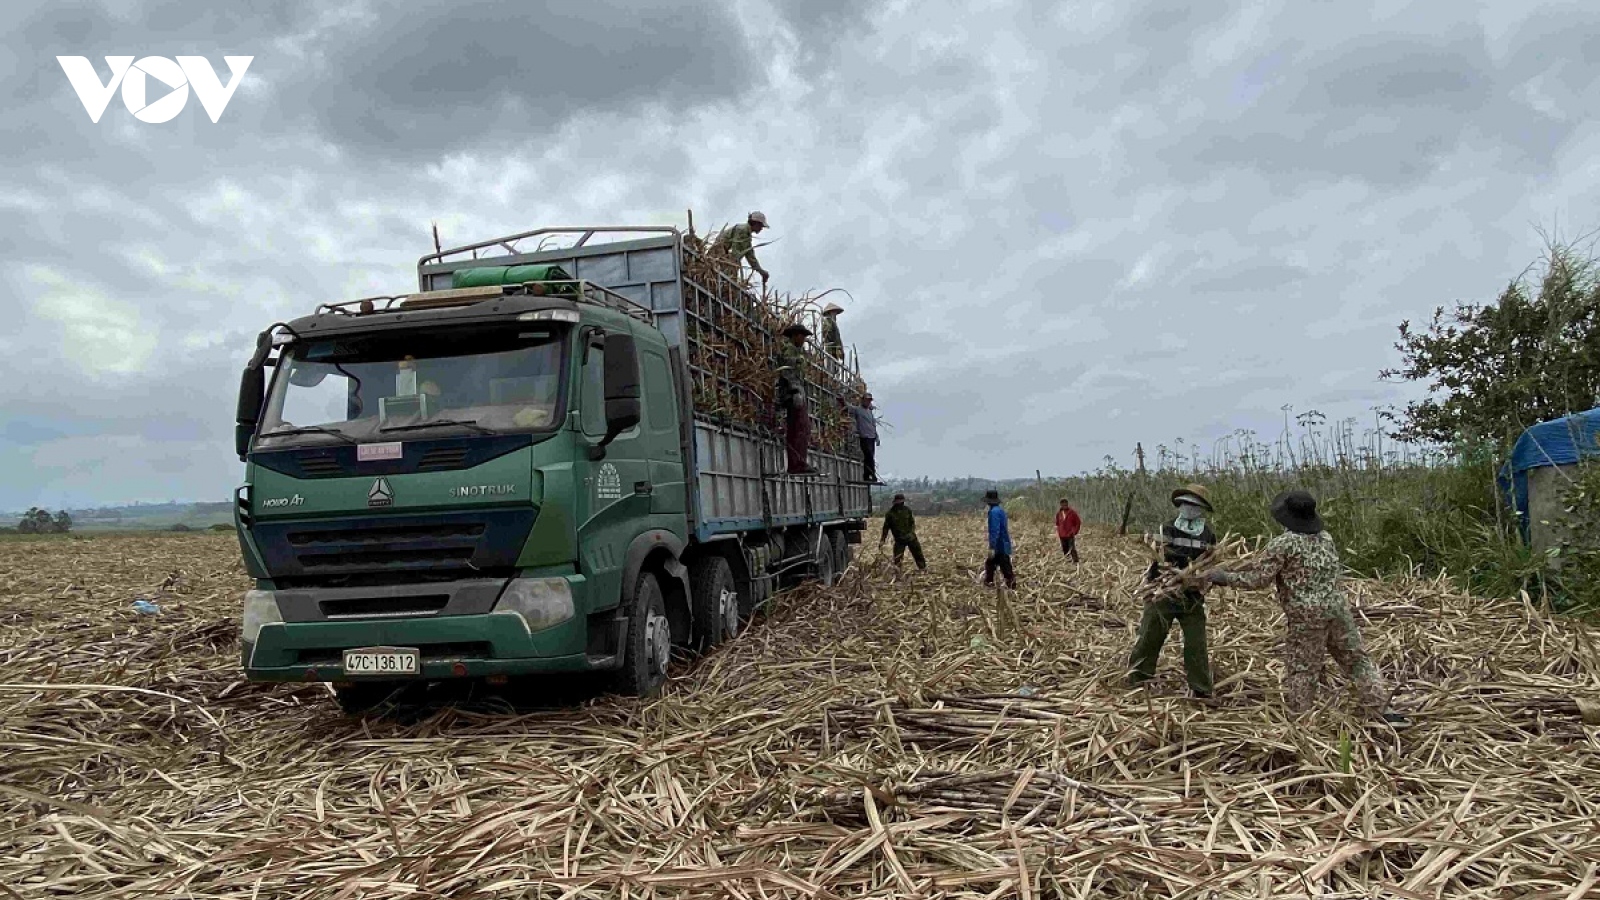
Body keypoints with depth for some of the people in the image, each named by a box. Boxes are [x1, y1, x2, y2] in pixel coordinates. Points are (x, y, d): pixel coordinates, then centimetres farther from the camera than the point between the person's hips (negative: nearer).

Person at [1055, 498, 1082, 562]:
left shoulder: (1072, 512, -5)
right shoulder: (1058, 513, 7)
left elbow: (1078, 522, 0)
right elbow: (1057, 523, 20)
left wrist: (1075, 531, -6)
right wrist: (1058, 532, 11)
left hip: (1070, 535, -5)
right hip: (1062, 535, 5)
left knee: (1072, 549, -12)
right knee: (1065, 550, 9)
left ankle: (1075, 561, -10)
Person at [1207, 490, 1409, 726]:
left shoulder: (1284, 543, -11)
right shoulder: (1325, 537, 10)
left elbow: (1258, 578, -10)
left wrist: (1226, 577, 2)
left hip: (1306, 617, -5)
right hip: (1338, 609, 5)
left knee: (1301, 670, 5)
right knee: (1356, 660, 14)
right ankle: (1380, 709, 17)